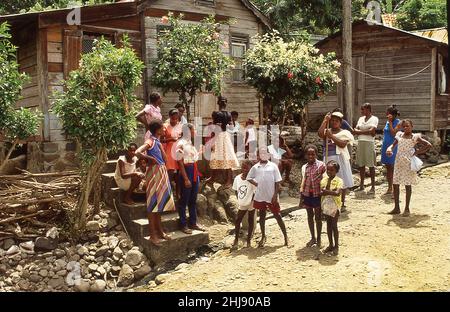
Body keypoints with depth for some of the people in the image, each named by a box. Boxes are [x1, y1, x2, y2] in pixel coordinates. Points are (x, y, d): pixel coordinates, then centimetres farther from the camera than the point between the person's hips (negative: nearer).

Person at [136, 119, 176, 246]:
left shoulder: (157, 141, 13)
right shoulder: (150, 141, -13)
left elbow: (165, 159, 13)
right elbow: (137, 152, -29)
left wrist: (160, 145, 5)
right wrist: (150, 158, -19)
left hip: (162, 172, 9)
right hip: (154, 172, -9)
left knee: (160, 202, 15)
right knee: (153, 204, -4)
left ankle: (160, 231, 25)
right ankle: (153, 234, 2)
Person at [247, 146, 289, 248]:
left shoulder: (273, 166, -3)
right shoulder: (255, 167, 3)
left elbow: (277, 182, -4)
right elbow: (249, 178, 14)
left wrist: (275, 195, -10)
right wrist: (256, 184, 0)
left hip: (271, 196, -2)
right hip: (260, 196, 2)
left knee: (277, 215, 5)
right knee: (262, 215, 13)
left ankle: (285, 236, 15)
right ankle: (263, 237, 26)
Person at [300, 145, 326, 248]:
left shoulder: (321, 165, -9)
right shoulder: (304, 167, 4)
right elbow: (303, 183, 8)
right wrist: (301, 198, 7)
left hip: (317, 195, -4)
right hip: (307, 195, 4)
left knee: (318, 217, 7)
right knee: (310, 216, 13)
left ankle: (319, 238, 22)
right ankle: (313, 238, 27)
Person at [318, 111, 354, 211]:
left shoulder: (344, 133, 2)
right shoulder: (326, 131, 6)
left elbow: (342, 144, -14)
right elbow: (320, 134, -17)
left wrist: (332, 136, -16)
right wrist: (325, 120, -13)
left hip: (340, 159, -1)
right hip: (329, 159, 2)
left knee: (342, 181, 3)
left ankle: (342, 204, 16)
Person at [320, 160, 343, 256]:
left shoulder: (339, 181, -13)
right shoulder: (323, 180, 2)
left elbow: (338, 193, -27)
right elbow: (321, 193, -1)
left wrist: (326, 191, -25)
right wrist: (331, 191, -18)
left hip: (335, 206, -5)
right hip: (326, 205, 5)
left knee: (334, 226, 3)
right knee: (328, 225, 13)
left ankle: (336, 246, 16)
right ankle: (330, 245, 25)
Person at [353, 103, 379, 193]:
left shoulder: (374, 119, 0)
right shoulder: (361, 118, 16)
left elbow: (372, 131, -13)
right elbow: (355, 131, 7)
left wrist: (360, 132, -5)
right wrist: (367, 132, -8)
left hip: (369, 143, -5)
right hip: (360, 143, 6)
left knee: (371, 165, -3)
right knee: (361, 165, 7)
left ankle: (373, 187, 2)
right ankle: (361, 185, 16)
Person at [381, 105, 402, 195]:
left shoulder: (398, 122, -8)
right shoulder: (387, 122, 12)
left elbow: (393, 133, -19)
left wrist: (390, 122, -16)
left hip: (392, 146, -7)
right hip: (385, 146, 7)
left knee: (392, 168, -6)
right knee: (388, 167, 11)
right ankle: (389, 188, 19)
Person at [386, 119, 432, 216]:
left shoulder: (415, 137, -2)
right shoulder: (399, 135, 11)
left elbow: (428, 145, -2)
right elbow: (394, 144, 14)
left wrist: (417, 152, -7)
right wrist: (389, 149, -8)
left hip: (408, 163, -4)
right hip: (398, 163, 4)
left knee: (408, 185, 2)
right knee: (395, 184, 4)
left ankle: (407, 208, 11)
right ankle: (397, 208, 14)